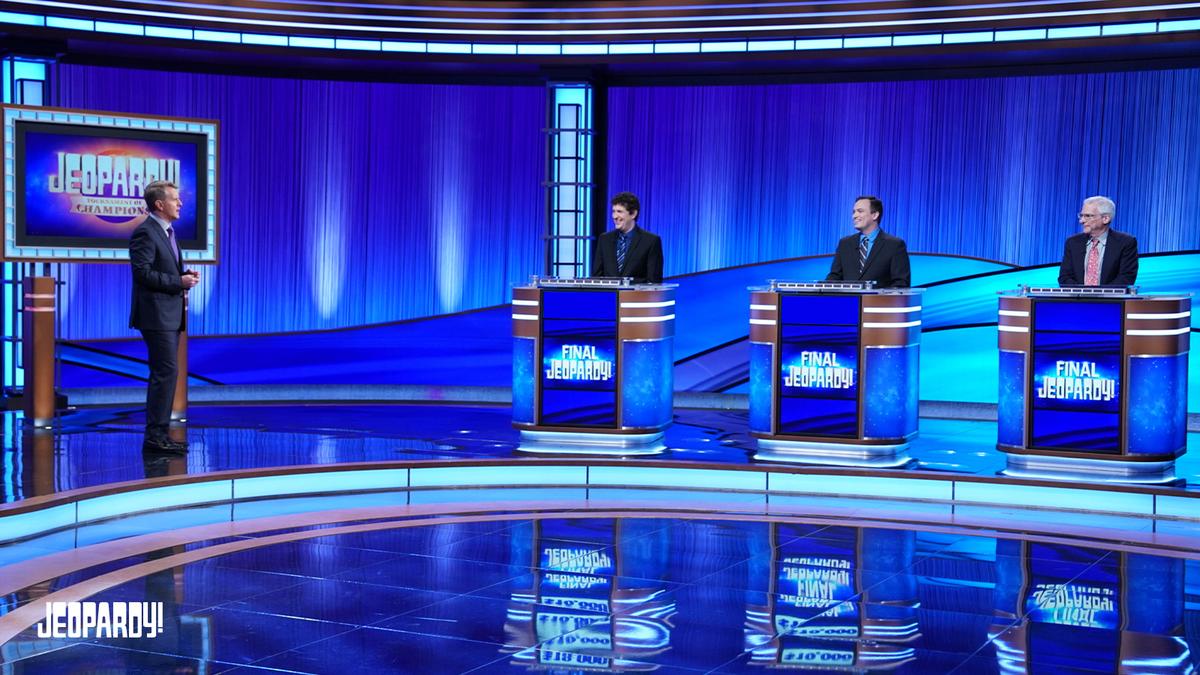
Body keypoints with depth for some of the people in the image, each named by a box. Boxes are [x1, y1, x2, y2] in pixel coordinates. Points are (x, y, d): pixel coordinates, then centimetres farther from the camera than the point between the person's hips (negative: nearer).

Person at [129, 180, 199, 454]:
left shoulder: (166, 231, 18)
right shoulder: (145, 232, -13)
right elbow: (143, 272, -20)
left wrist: (186, 275, 6)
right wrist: (179, 282, -18)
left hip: (170, 315, 10)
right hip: (156, 315, -10)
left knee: (163, 374, 12)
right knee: (166, 372, -12)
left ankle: (157, 434, 17)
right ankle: (155, 436, -8)